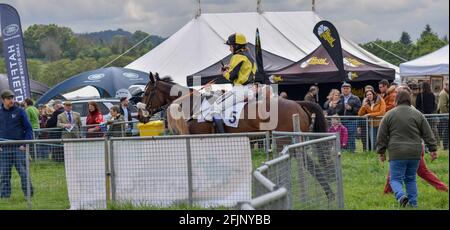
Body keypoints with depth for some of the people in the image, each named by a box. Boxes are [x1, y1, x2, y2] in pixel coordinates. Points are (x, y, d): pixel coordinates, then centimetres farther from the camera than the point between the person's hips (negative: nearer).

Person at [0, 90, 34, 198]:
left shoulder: (20, 111, 1)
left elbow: (29, 128, 1)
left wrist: (25, 144, -8)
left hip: (19, 148, -3)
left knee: (23, 172, -3)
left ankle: (29, 194, 3)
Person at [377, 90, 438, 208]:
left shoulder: (389, 115, 1)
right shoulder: (417, 114, 6)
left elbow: (381, 136, 5)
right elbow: (428, 134, 8)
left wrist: (381, 152, 14)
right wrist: (433, 149, 13)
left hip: (397, 154, -3)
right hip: (414, 154, 3)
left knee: (395, 179, 0)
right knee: (411, 179, 16)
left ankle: (400, 196, -27)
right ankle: (413, 203, 12)